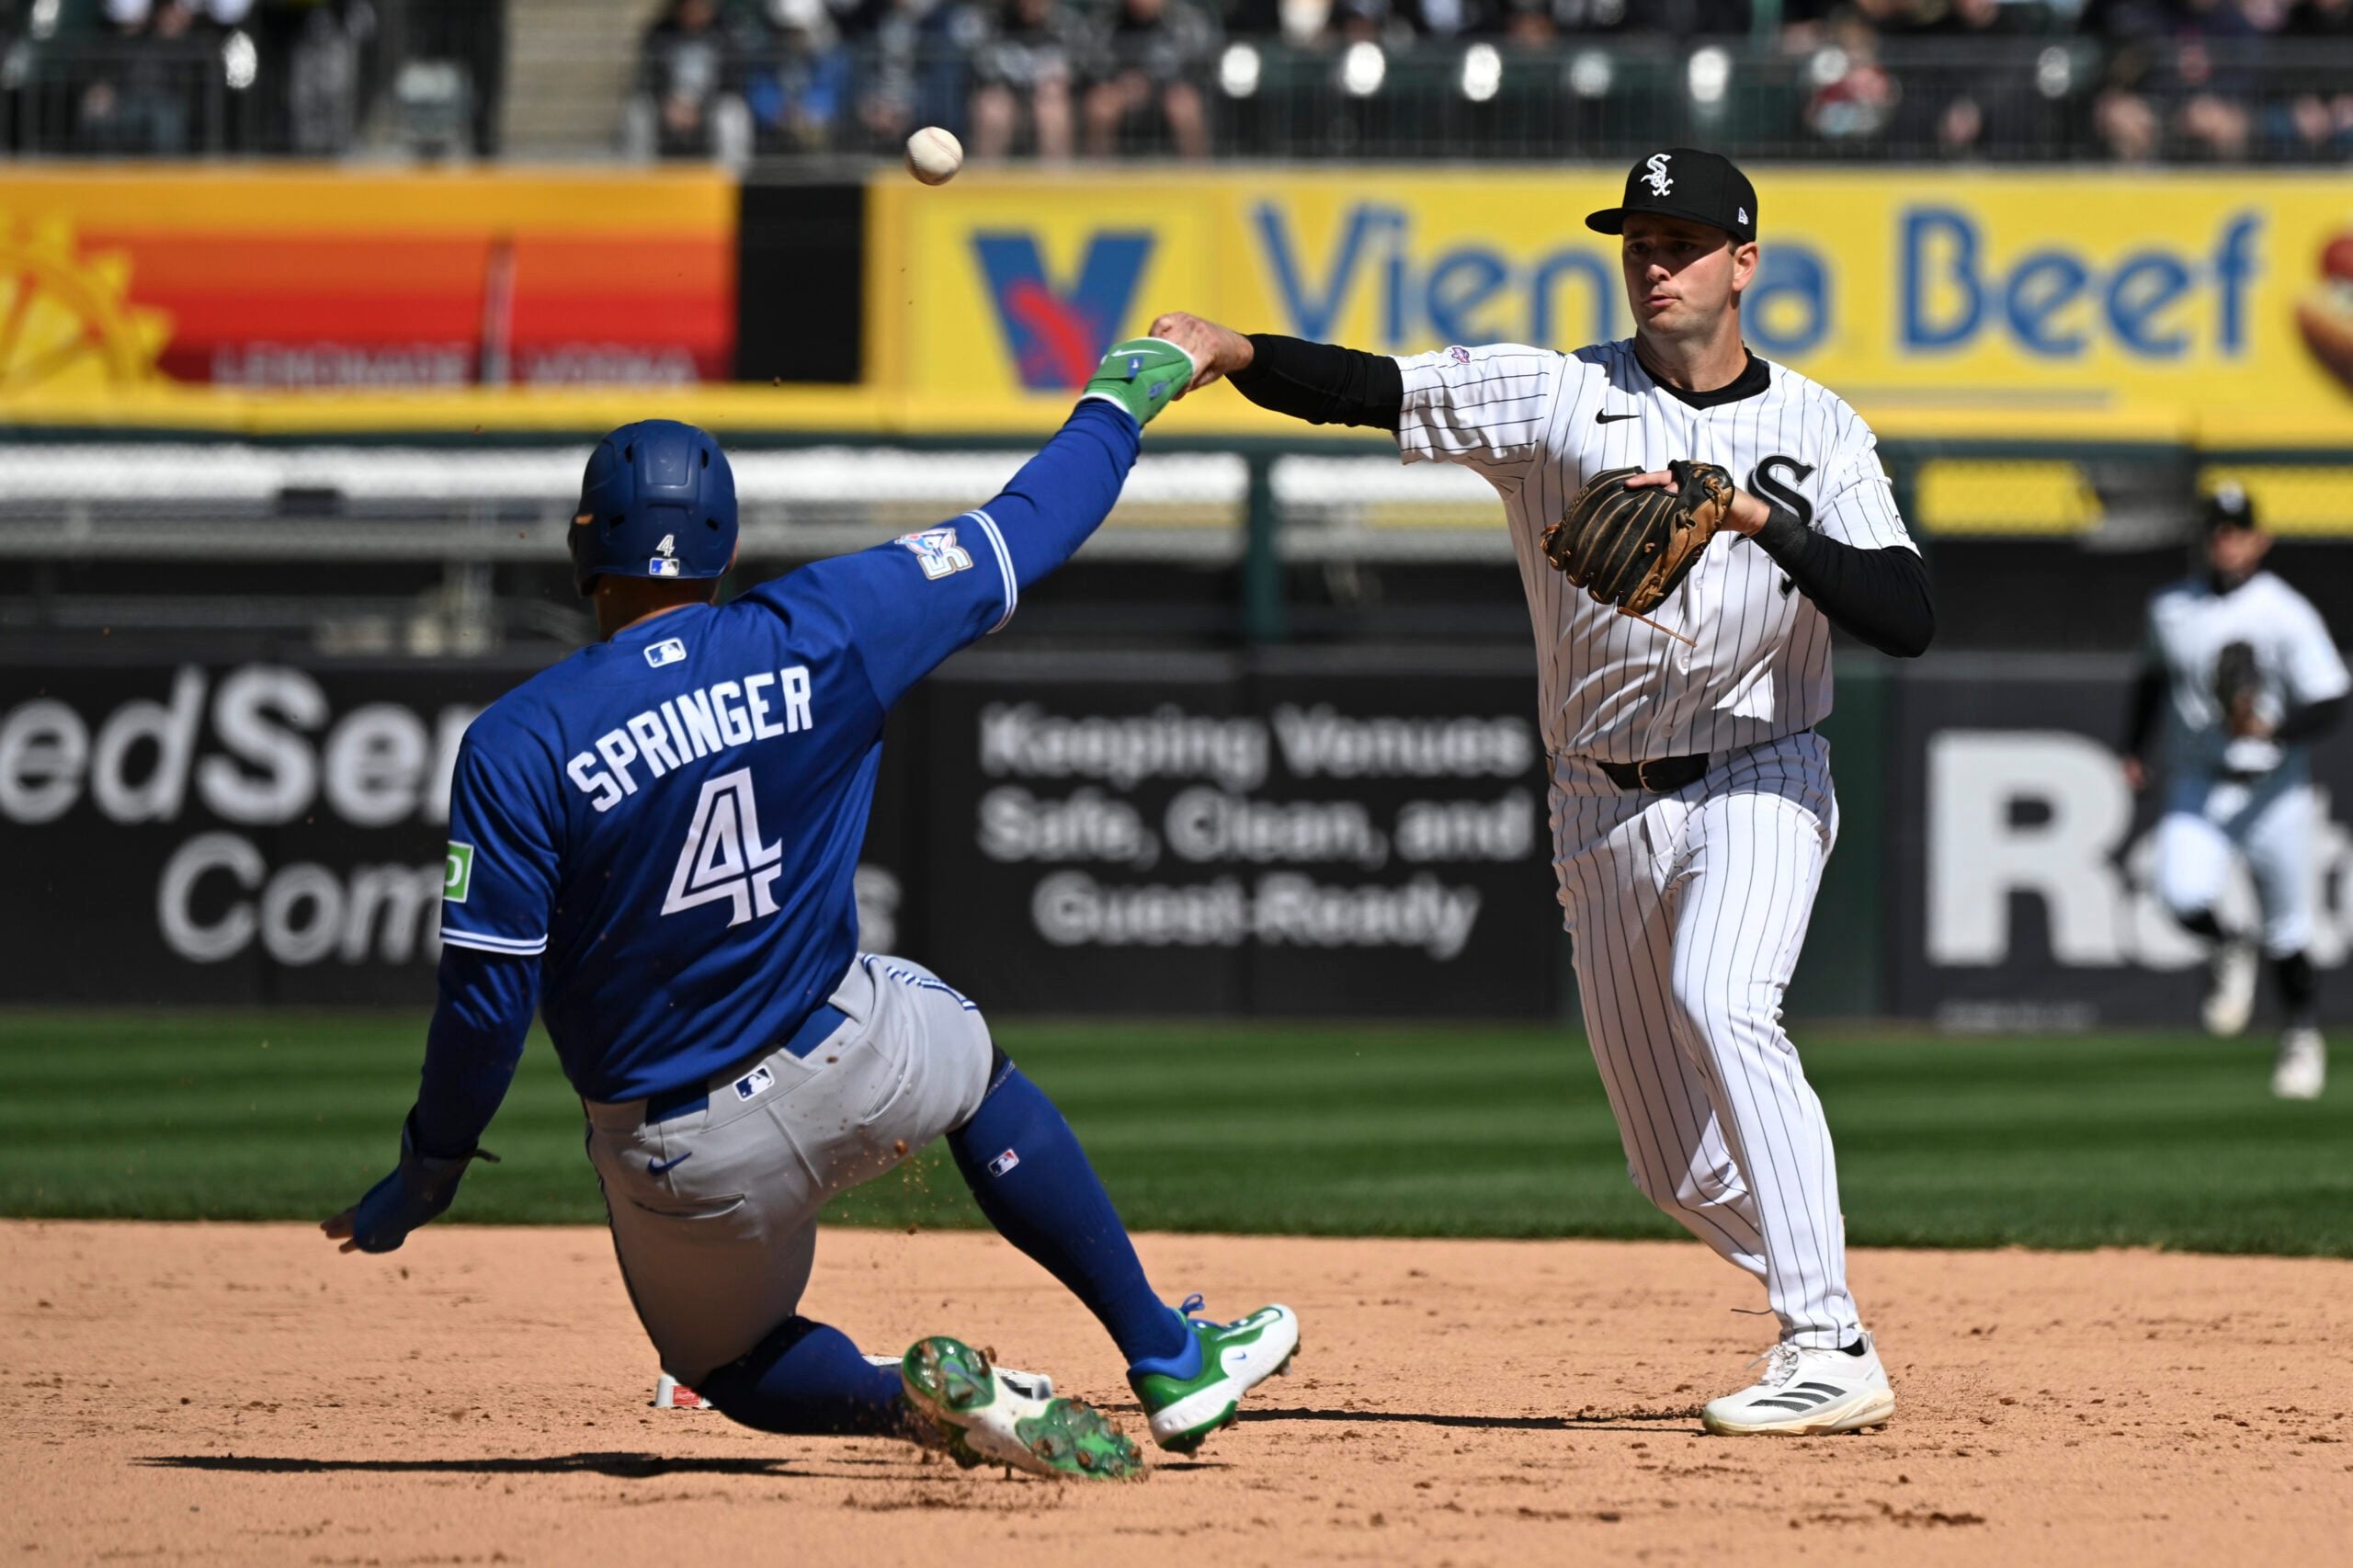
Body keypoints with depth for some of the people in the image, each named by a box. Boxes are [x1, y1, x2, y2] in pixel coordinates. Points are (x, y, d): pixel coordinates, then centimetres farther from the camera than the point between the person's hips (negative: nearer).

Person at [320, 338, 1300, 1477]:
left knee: (726, 1360, 28)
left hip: (680, 1161, -2)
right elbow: (1021, 534, 2)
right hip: (847, 1071, 2)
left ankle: (917, 1400, -7)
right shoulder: (821, 636, -11)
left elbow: (488, 999, -16)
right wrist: (1118, 406, 21)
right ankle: (1169, 1361, 31)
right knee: (966, 1051, 37)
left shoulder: (516, 749, -17)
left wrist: (430, 1168, 1)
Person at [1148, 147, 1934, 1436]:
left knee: (1721, 1002, -31)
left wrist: (1768, 520, -25)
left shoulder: (1816, 429, -1)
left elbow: (1908, 619, -13)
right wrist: (1233, 353, -31)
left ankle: (1831, 1353, -31)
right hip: (1606, 809, 3)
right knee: (1679, 1170, 6)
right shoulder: (1558, 396, 0)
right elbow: (1377, 390, -14)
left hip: (1756, 784, -3)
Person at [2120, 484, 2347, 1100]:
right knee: (2183, 897, -23)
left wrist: (2269, 729, -29)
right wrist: (2133, 749, 16)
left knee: (2286, 927, 7)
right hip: (2196, 788, 2)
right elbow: (2153, 678, 23)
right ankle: (2227, 951, 11)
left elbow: (2329, 704, -13)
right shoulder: (2171, 607, 4)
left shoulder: (2288, 615, -9)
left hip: (2272, 791, -2)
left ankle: (2303, 1031, 30)